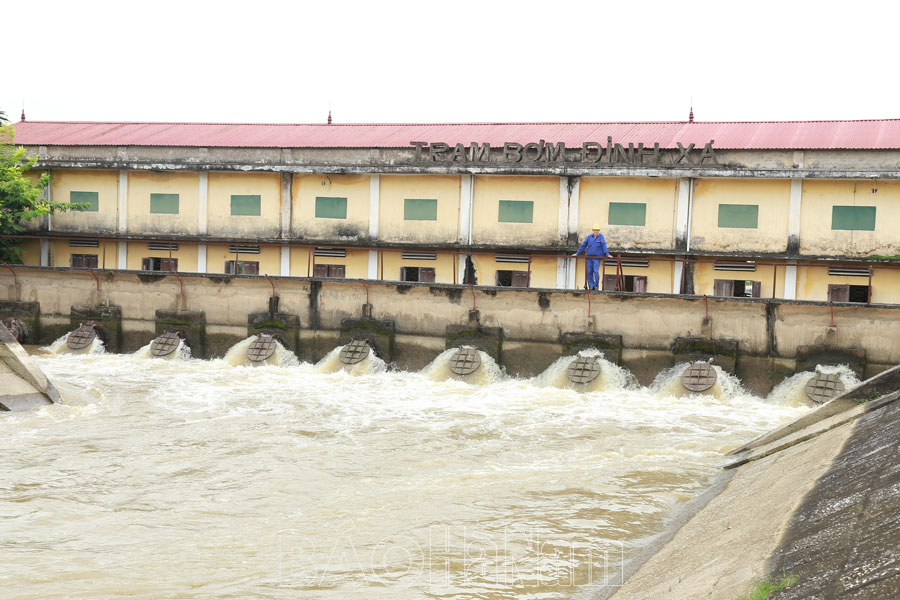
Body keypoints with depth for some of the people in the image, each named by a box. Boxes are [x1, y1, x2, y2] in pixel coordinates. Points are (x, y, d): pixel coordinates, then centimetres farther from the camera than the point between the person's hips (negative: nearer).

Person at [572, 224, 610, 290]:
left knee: (596, 271, -12)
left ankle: (596, 286, -2)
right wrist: (577, 253, 12)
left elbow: (604, 245, -7)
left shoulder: (601, 237, 0)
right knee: (589, 272, 0)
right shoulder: (589, 237, 7)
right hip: (589, 257, 3)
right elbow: (583, 245, 11)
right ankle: (591, 286, 7)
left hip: (597, 258, -3)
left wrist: (607, 254, -16)